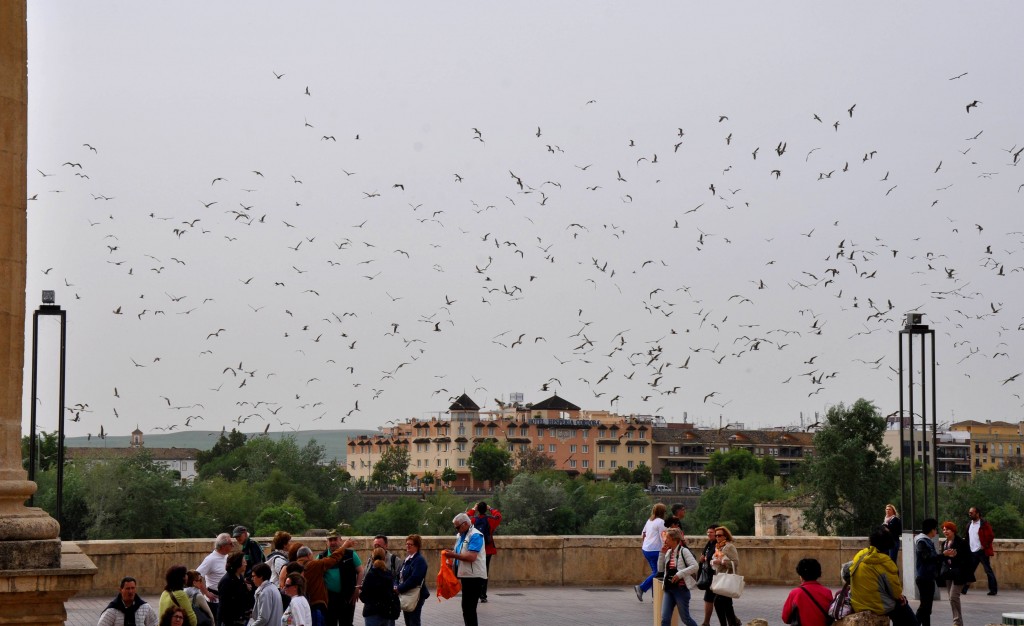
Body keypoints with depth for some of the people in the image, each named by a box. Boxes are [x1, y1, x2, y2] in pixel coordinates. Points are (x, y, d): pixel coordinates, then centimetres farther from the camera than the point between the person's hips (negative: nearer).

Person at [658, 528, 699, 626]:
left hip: (681, 589, -6)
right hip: (669, 589, 6)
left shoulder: (683, 551, -11)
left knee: (685, 618, 4)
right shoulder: (668, 552, 9)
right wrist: (662, 553, 0)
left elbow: (695, 566, -18)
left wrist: (680, 574, -22)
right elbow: (660, 569, 9)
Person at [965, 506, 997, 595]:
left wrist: (985, 546, -14)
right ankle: (964, 589, 11)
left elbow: (991, 536, -12)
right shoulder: (970, 525, 14)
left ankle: (993, 590, 4)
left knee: (988, 570, -1)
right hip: (972, 552, 7)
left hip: (981, 551, -7)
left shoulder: (984, 523, -8)